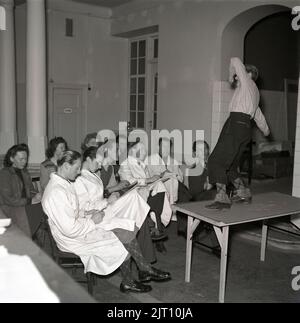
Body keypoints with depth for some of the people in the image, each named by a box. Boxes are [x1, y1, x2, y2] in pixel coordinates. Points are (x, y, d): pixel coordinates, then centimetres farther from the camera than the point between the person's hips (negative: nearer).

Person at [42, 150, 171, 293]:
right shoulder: (57, 193, -27)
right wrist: (92, 220, -15)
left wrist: (87, 215, 1)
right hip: (73, 239, -9)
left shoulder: (65, 183, 5)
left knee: (126, 231, -2)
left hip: (82, 226, 9)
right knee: (123, 244, -7)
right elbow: (70, 230, -28)